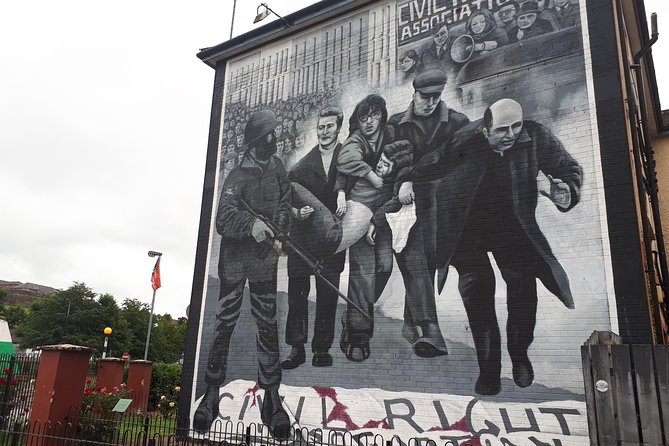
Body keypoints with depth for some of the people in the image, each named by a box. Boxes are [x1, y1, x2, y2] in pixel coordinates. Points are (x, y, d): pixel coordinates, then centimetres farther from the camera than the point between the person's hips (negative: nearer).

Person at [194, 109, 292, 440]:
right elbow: (223, 219, -21)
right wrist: (251, 225, -39)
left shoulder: (276, 167, 5)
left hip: (265, 262, 4)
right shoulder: (237, 177, -10)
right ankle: (212, 393, 15)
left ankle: (271, 395, 13)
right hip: (234, 260, -4)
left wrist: (279, 235, -3)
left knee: (268, 326, 5)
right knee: (224, 325, 2)